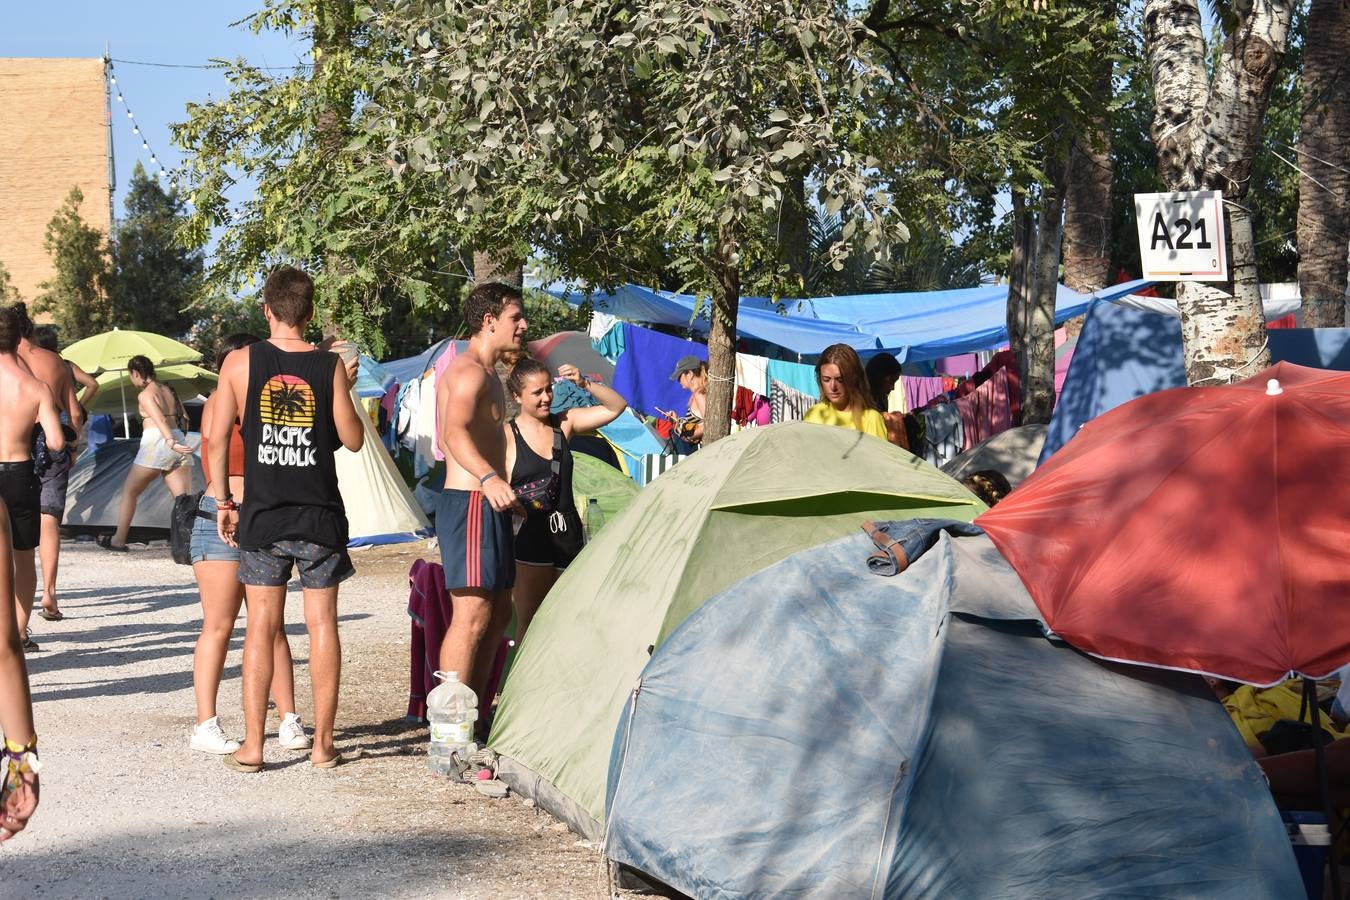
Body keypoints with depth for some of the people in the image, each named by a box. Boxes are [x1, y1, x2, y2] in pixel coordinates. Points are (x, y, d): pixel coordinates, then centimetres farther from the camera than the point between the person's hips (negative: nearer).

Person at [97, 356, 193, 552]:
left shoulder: (145, 395, -5)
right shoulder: (169, 391, 15)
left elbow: (160, 420, -19)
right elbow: (185, 418, 14)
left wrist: (171, 442, -30)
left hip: (155, 444, -6)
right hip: (179, 441, 6)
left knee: (129, 492, 14)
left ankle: (118, 540, 23)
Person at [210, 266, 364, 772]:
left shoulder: (240, 363, -3)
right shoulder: (328, 366, -4)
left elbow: (218, 438, -2)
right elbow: (352, 439, 0)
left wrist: (223, 502, 7)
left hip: (262, 514, 0)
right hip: (319, 516, 0)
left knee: (261, 626, 5)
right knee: (322, 622, 6)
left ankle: (252, 746, 4)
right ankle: (323, 744, 9)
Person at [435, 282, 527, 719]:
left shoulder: (487, 374, 20)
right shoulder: (469, 372, -14)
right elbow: (455, 432, -32)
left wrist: (504, 497, 40)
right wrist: (489, 478, -48)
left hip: (487, 504, 11)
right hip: (470, 503, -11)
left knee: (498, 612, 13)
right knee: (472, 613, -14)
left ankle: (475, 715, 19)